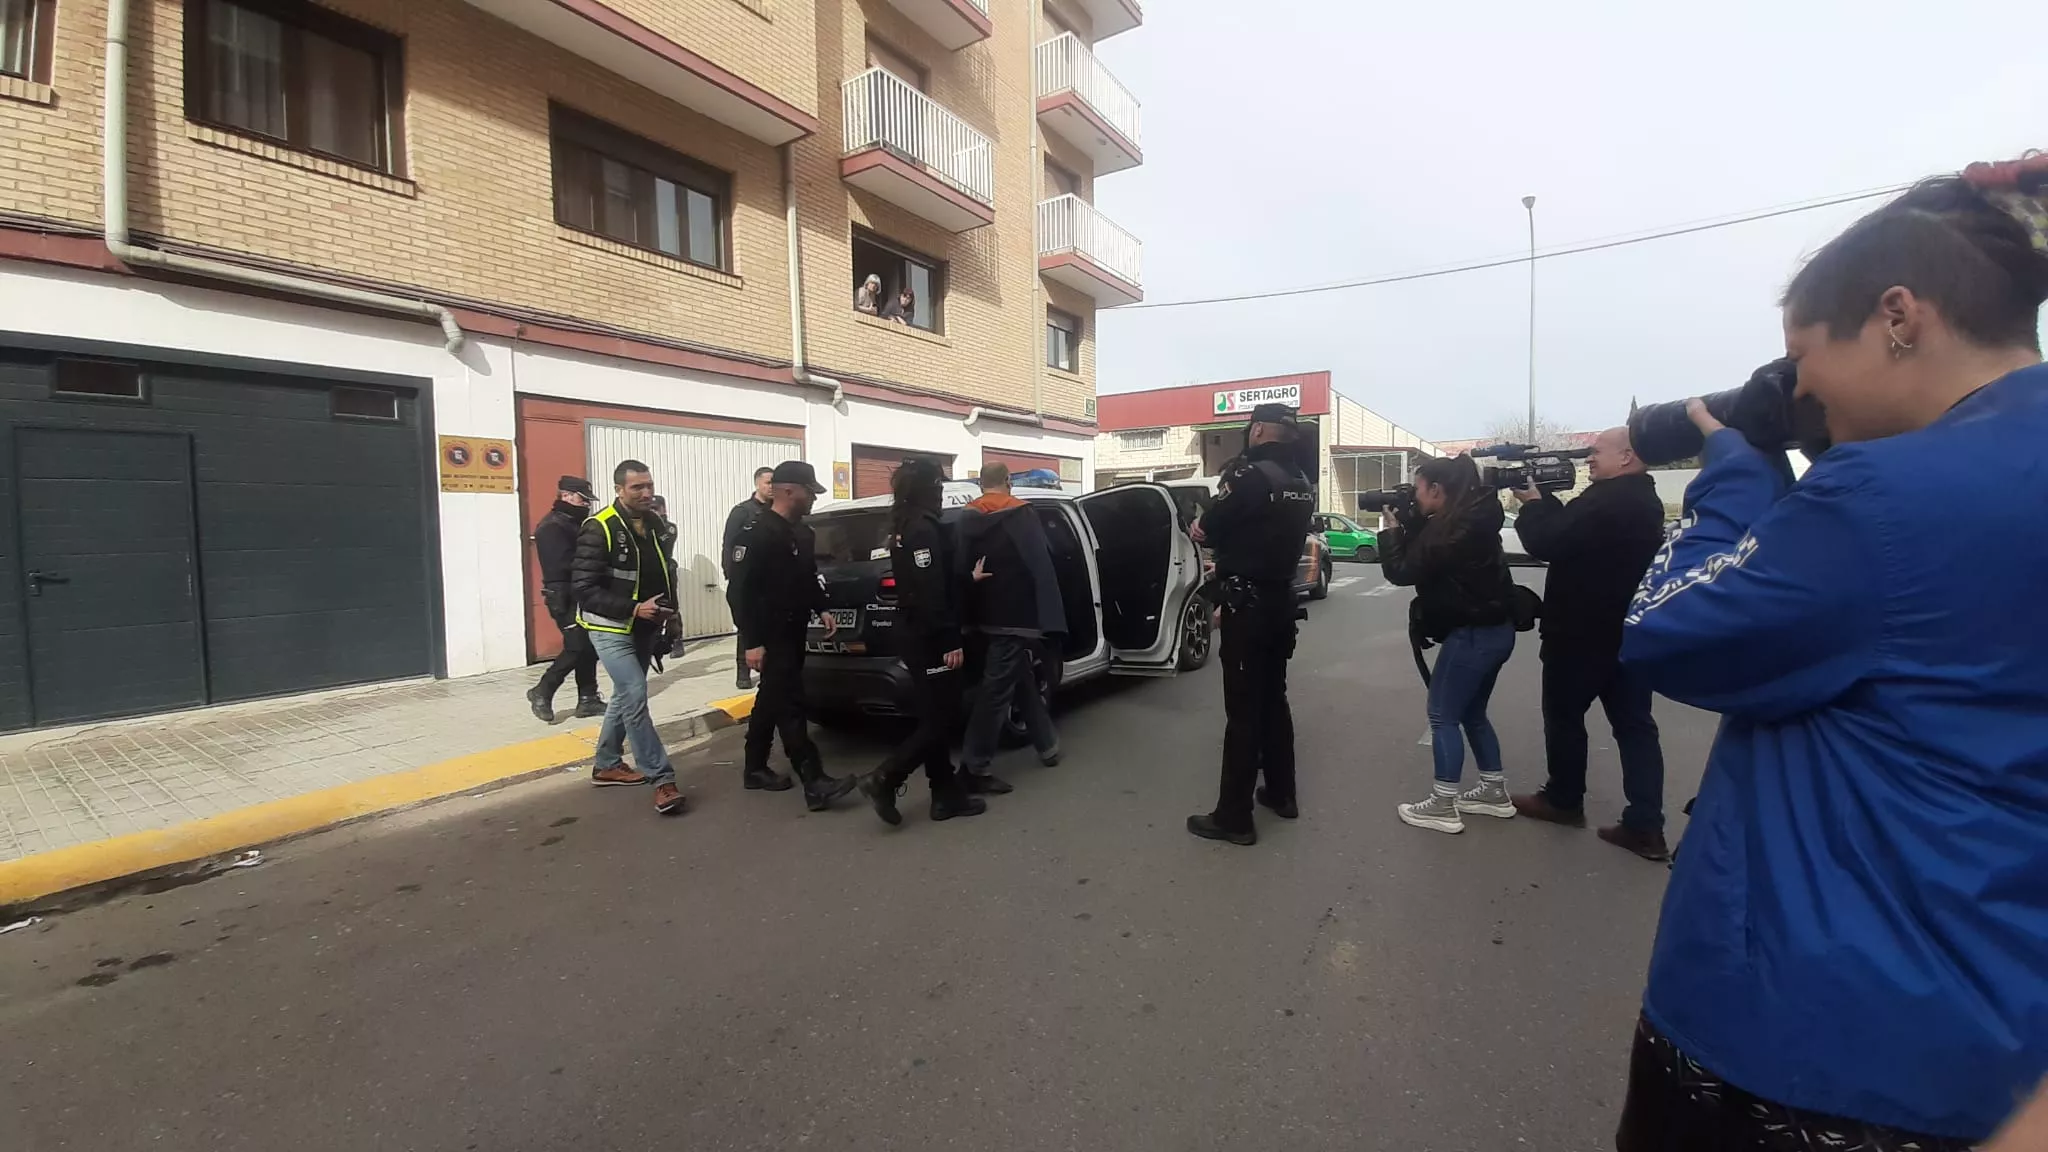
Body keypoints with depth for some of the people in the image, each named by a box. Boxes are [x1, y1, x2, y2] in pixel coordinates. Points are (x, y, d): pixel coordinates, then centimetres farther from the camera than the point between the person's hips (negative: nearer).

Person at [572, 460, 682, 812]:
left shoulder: (656, 524, 5)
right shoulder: (599, 529, -16)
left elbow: (666, 572, 16)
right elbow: (583, 588, -19)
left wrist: (668, 611, 0)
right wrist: (633, 608, -26)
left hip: (645, 629, 8)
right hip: (611, 629, -7)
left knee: (626, 696, 17)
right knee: (635, 697, -14)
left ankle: (606, 765, 33)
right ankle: (663, 779, -9)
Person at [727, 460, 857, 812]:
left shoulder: (803, 533, 11)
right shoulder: (756, 533, -16)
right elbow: (739, 592, -19)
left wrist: (822, 609, 9)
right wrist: (751, 642, -22)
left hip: (794, 633, 9)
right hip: (770, 636, -9)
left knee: (772, 700, 17)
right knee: (789, 705, -11)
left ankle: (755, 769, 29)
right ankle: (815, 783, -12)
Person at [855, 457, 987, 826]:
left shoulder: (904, 526, 13)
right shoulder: (924, 529, -17)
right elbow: (931, 594, -23)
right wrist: (950, 641, -21)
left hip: (914, 635, 10)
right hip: (929, 640, -10)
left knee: (934, 718, 12)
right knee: (941, 720, -1)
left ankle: (946, 794, 19)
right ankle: (884, 779, 1)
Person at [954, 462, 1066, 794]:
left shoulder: (968, 519, 8)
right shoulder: (1022, 515, -6)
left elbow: (958, 566, -1)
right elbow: (1042, 564, -12)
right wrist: (1048, 616, -12)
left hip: (986, 616, 6)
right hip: (1017, 615, -6)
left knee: (1024, 682, 19)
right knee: (996, 691, -4)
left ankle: (1048, 746, 31)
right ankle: (974, 767, -2)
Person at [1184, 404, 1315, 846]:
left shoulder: (1249, 474, -17)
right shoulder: (1301, 482, 9)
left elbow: (1207, 531, -11)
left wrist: (1201, 527, 10)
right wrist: (1226, 538, 12)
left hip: (1247, 605, -8)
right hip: (1281, 602, 8)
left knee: (1243, 711, -4)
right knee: (1273, 699, 19)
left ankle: (1234, 818, 4)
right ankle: (1281, 794, 31)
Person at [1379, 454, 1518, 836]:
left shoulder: (1452, 528, -21)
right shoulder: (1472, 517, 9)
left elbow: (1401, 570, -17)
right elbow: (1423, 549, 15)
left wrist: (1391, 529, -3)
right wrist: (1408, 520, 2)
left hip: (1472, 633, -10)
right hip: (1495, 629, 10)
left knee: (1443, 716, 0)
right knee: (1472, 713, 21)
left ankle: (1443, 807, 7)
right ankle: (1494, 791, 30)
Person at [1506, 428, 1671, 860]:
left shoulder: (1606, 501, -23)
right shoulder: (1644, 501, 11)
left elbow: (1547, 542, -24)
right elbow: (1572, 532, 13)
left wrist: (1532, 503, -8)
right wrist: (1545, 499, 4)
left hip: (1583, 634, -9)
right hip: (1629, 632, 9)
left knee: (1563, 714, 9)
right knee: (1634, 723, 7)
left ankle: (1563, 800, 23)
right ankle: (1645, 826, 9)